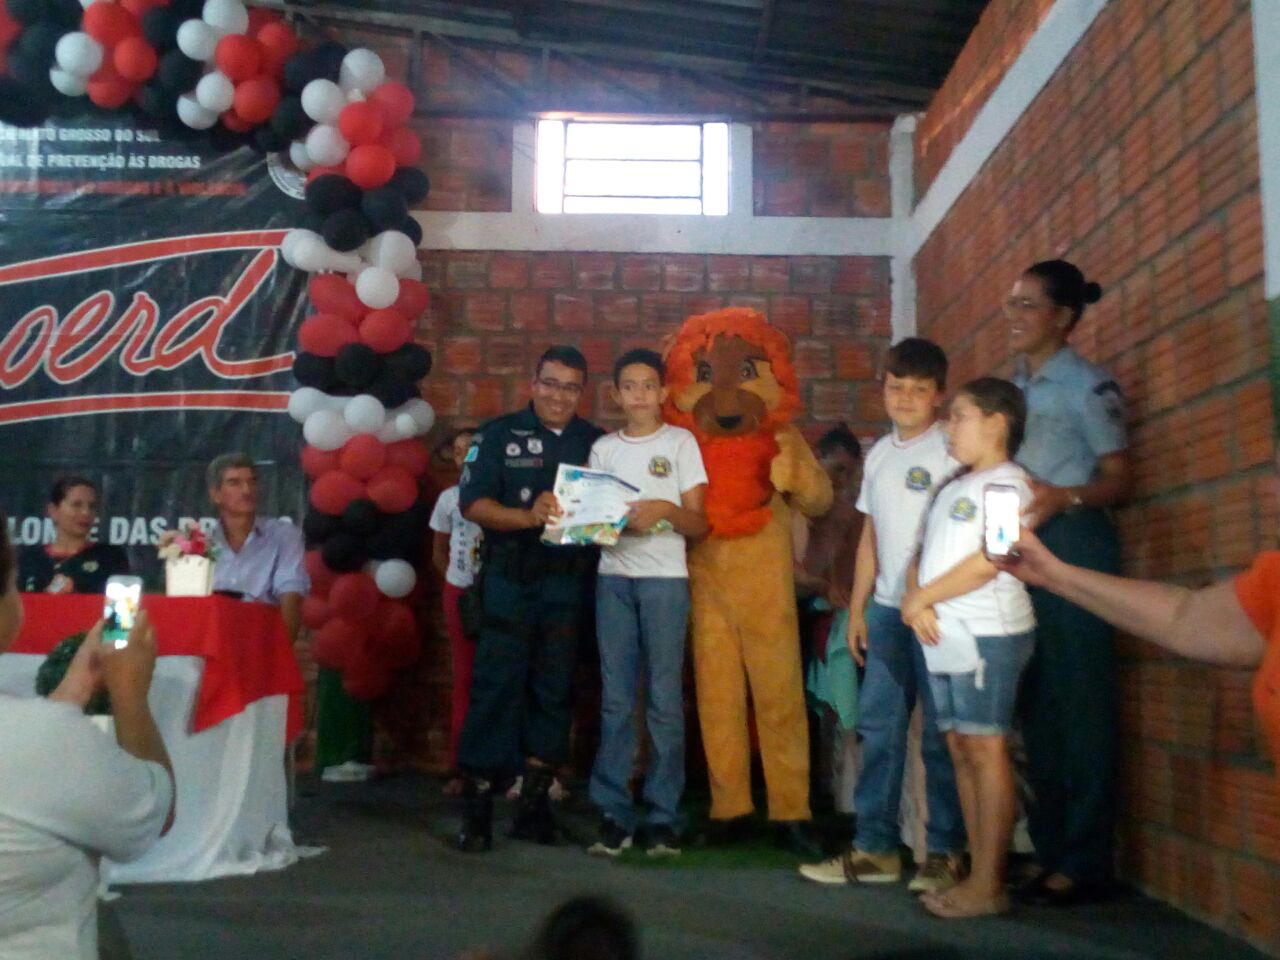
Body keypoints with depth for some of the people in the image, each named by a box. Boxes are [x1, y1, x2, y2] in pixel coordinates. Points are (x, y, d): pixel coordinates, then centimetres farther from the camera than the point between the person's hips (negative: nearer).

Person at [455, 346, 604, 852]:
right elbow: (472, 503, -6)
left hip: (570, 583, 3)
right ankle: (477, 804, 3)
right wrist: (528, 516, -20)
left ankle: (534, 801, 16)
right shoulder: (499, 434, 3)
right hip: (510, 582, -2)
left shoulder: (596, 443, 10)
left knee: (555, 689, 6)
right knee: (497, 686, -4)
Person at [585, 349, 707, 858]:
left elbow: (699, 525, 1)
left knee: (665, 700, -2)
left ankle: (663, 815, 5)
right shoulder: (602, 448, 12)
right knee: (615, 701, 2)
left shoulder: (680, 442, 4)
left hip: (665, 579, -2)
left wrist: (666, 509, -18)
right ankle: (613, 812, 7)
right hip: (612, 578, 3)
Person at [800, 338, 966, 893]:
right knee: (879, 727, 8)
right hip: (887, 608, 7)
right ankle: (875, 848, 15)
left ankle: (945, 852, 11)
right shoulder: (879, 453, 15)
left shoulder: (951, 449, -5)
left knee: (941, 733, 0)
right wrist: (856, 607, 15)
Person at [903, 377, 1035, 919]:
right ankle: (977, 874, 12)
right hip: (943, 635, 8)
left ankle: (989, 885, -5)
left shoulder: (1007, 482, -4)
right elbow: (922, 555, 18)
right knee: (960, 750, 7)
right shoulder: (951, 490, 22)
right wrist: (916, 602, -2)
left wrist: (922, 597, -7)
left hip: (987, 633, -8)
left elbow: (987, 562, -14)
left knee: (985, 751, -8)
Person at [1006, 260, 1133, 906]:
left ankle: (1085, 861, 0)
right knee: (1036, 700, 10)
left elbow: (1120, 480, -9)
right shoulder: (1010, 388, 16)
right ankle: (1049, 850, 18)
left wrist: (1064, 497, -25)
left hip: (1073, 545, -8)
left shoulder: (1088, 385, -5)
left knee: (1079, 697, -6)